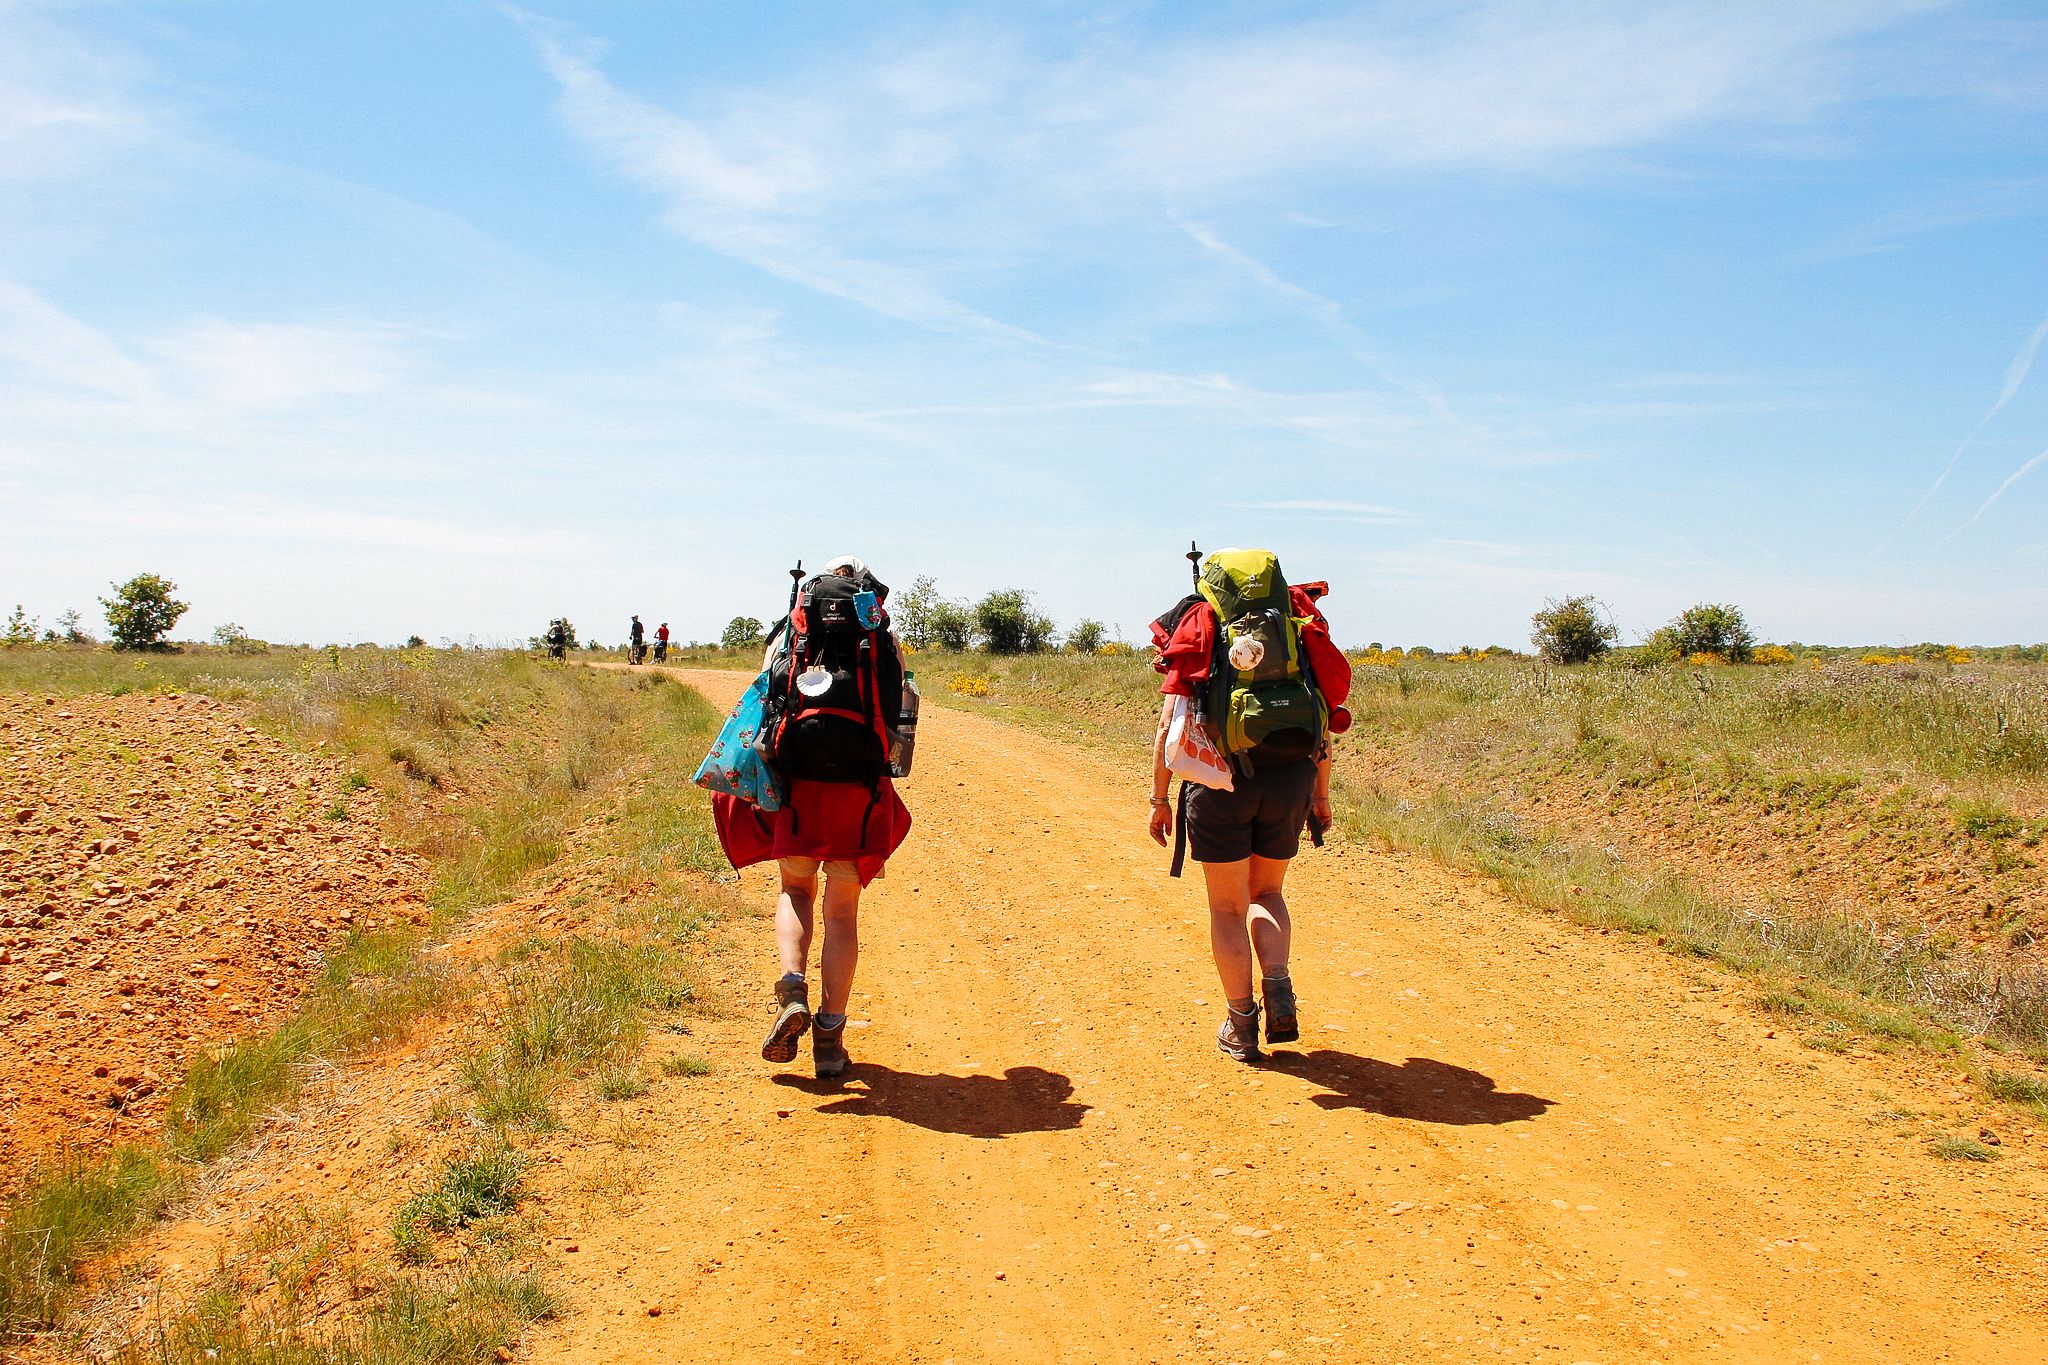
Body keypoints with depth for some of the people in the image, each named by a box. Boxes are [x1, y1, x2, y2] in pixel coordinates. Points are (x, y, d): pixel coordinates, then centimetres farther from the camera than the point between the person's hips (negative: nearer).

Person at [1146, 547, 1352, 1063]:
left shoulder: (1198, 625, 7)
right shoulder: (1301, 623, 15)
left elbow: (1171, 722, -2)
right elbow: (1325, 718, 11)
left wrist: (1159, 798, 3)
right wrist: (1320, 794, 18)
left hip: (1220, 779, -2)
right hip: (1291, 777, 3)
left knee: (1228, 907, 12)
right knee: (1268, 894, 22)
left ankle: (1241, 1025, 18)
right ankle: (1278, 988, 1)